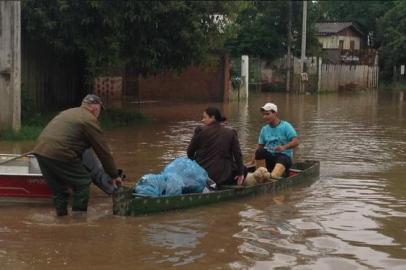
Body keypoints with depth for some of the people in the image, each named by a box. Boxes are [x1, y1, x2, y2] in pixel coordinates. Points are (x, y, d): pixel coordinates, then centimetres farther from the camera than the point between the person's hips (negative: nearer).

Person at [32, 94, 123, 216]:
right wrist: (114, 176, 11)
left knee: (58, 190, 18)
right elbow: (103, 151, 3)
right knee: (83, 183, 6)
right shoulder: (90, 120, 1)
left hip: (40, 150, 8)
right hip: (59, 154, -8)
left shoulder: (67, 112, 27)